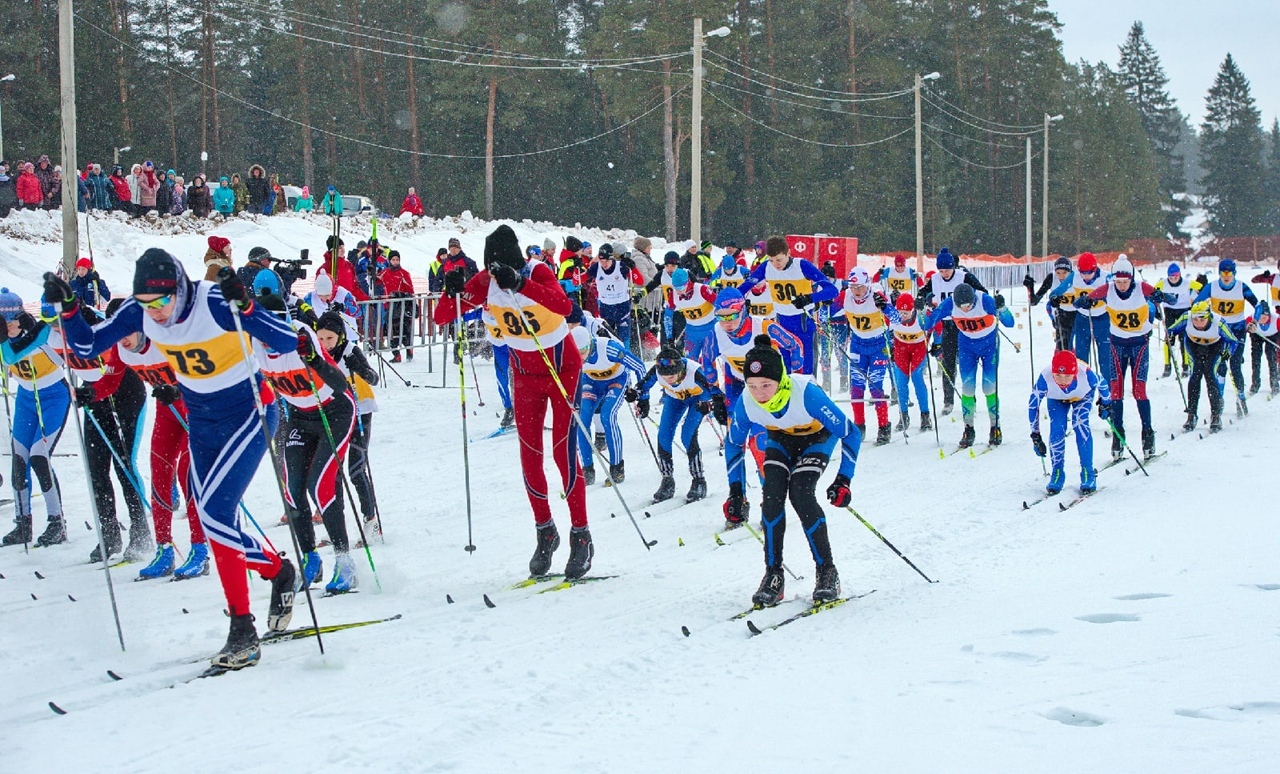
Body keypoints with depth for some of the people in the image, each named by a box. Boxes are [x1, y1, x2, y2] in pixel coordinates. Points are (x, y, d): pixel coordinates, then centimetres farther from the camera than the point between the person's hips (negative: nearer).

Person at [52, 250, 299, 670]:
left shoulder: (216, 302, -26)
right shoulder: (139, 312, -10)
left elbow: (285, 342, -31)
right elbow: (87, 346, -1)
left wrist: (244, 307, -46)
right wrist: (67, 308, -18)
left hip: (249, 416, -6)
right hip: (201, 423, 6)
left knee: (213, 514, -19)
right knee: (219, 528, 4)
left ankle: (278, 571, 4)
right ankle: (243, 633, 13)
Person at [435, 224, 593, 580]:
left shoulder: (537, 272, -25)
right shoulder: (486, 283, -13)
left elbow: (564, 305, -45)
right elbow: (442, 318, -14)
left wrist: (520, 284, -55)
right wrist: (452, 292, -34)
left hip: (562, 368, -4)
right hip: (525, 373, 4)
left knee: (565, 452, -9)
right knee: (529, 455, 2)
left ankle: (581, 536, 0)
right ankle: (545, 532, 18)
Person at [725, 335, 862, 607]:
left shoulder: (806, 394, -39)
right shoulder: (746, 403, -27)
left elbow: (850, 433, -28)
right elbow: (733, 444, -6)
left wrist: (843, 480, -32)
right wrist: (736, 490, -9)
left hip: (816, 438, -3)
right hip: (780, 439, 3)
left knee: (800, 495, -23)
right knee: (772, 495, -18)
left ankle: (827, 572, -10)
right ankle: (773, 575, -6)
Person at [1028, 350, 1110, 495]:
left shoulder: (1086, 374, -41)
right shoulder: (1045, 378, -40)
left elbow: (1102, 383, -17)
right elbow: (1033, 405, -24)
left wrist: (1105, 403, 1)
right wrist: (1035, 435, -19)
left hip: (1083, 396, -1)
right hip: (1056, 400, 1)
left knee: (1080, 424, -22)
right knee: (1056, 430, -17)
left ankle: (1088, 473, -12)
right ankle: (1057, 473, 2)